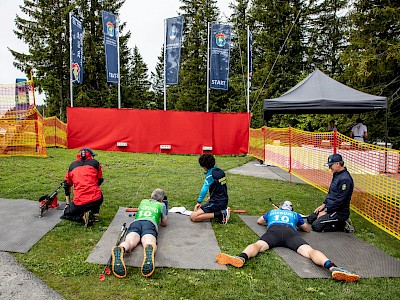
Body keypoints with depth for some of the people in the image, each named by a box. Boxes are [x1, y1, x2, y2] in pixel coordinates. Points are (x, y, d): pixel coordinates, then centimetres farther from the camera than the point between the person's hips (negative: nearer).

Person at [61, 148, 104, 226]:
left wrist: (68, 203, 34)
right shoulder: (95, 163, 11)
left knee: (67, 213, 26)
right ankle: (95, 213, 15)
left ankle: (83, 216, -1)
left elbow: (67, 185, 25)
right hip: (97, 201, 1)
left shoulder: (72, 166, 18)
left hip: (79, 203, 0)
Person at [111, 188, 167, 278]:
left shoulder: (143, 201, 39)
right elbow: (164, 223, 36)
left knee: (129, 241, -28)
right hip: (150, 223, -2)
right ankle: (149, 251, -70)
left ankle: (119, 250, -64)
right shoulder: (161, 205, 30)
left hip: (135, 223, 2)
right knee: (150, 243, -32)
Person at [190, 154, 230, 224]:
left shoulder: (210, 174, -17)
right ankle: (223, 211, 8)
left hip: (216, 203, -9)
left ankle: (220, 215, -15)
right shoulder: (220, 171, 8)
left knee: (193, 216, -12)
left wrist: (199, 202, -15)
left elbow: (204, 189, -22)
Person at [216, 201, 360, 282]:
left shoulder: (272, 212, 42)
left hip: (273, 230, 0)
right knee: (309, 250, -18)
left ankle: (241, 258, -57)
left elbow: (259, 221, 59)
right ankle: (332, 267, -47)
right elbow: (307, 229, 51)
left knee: (258, 245, -24)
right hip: (290, 232, 1)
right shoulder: (295, 214, 40)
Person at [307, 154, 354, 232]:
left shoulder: (345, 179, -22)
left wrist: (326, 211, -17)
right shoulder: (336, 175, 9)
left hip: (339, 211, -10)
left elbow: (340, 201, -23)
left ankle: (343, 225, -2)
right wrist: (324, 204, 9)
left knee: (316, 226, -18)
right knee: (310, 219, 10)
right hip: (330, 207, 10)